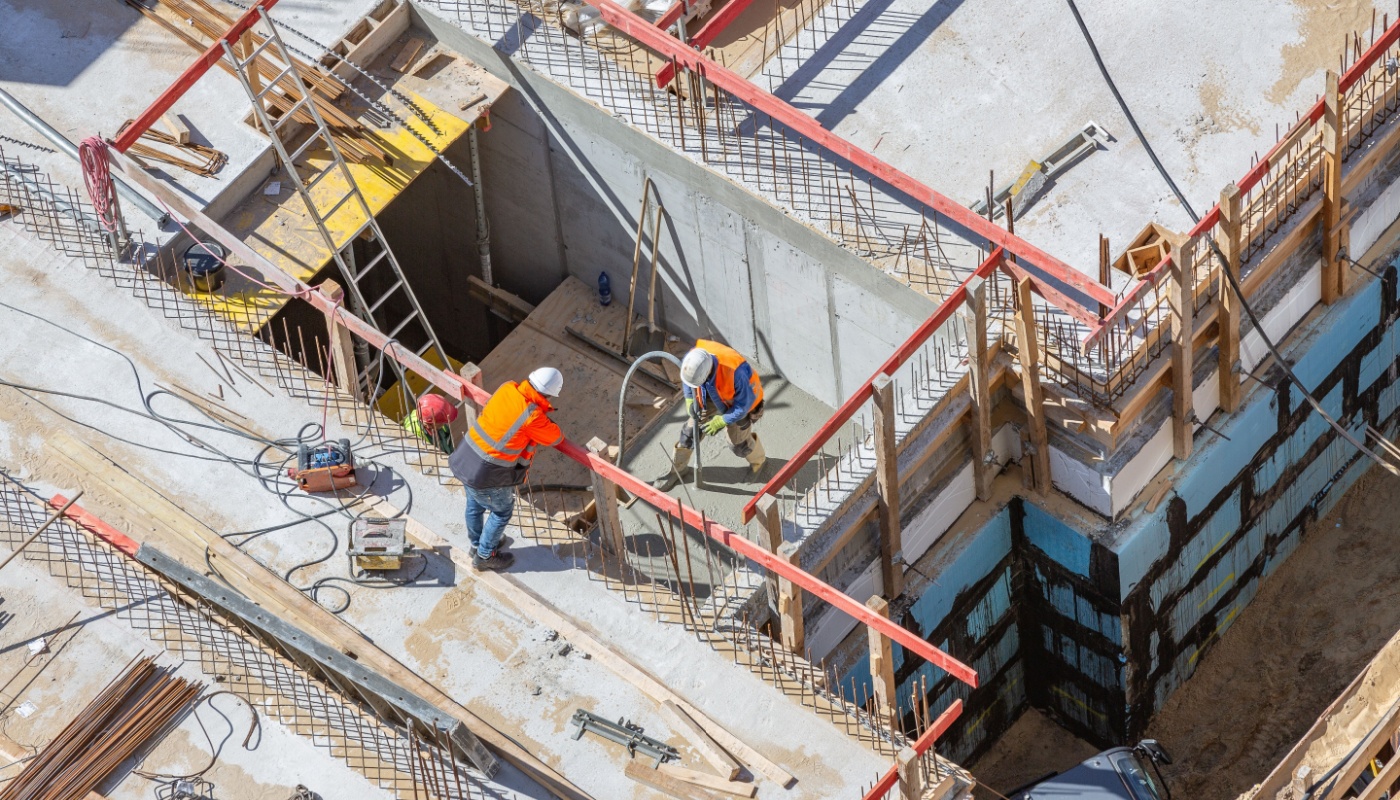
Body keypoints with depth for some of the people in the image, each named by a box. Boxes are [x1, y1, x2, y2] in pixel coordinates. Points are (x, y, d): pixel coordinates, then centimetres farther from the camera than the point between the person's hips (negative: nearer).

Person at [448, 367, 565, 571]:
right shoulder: (533, 417, -25)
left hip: (466, 457, 7)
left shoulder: (508, 389, -8)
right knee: (502, 510, 19)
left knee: (475, 504, 30)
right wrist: (548, 423, 15)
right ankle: (484, 557, 34)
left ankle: (478, 542, 54)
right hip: (486, 475, -7)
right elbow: (556, 438, -6)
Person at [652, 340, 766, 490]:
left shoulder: (736, 372, -47)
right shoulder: (692, 358, -33)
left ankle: (759, 461, 42)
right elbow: (686, 377, -5)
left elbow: (743, 405, -29)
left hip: (739, 400, -4)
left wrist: (720, 422, -22)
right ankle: (677, 467, 31)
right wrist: (690, 401, -9)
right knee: (690, 430, 6)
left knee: (739, 444, 8)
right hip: (712, 395, 4)